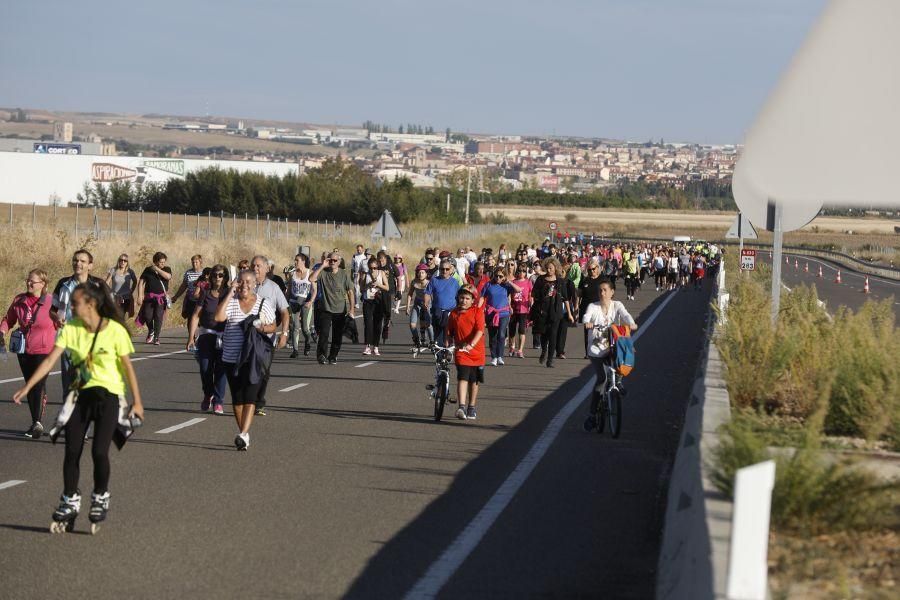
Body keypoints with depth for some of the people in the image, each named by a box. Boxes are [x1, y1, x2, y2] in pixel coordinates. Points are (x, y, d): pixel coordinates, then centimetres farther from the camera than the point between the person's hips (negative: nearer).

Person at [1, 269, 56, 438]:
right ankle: (35, 423, 21)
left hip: (43, 350, -5)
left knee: (40, 384, -15)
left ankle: (39, 422, -16)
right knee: (30, 386, 12)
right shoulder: (19, 300, 4)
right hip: (24, 350, 5)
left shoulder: (51, 302, -10)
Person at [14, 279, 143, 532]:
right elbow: (50, 360, -6)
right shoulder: (70, 328, -5)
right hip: (81, 394, 4)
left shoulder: (115, 330, -14)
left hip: (108, 394, -4)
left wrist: (137, 402, -3)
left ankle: (100, 499, 12)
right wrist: (26, 388, -13)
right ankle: (69, 503, 13)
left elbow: (127, 366, -6)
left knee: (99, 451, -12)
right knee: (72, 451, -1)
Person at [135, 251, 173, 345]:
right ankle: (151, 331, 24)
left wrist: (157, 269, -14)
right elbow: (141, 283, 4)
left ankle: (156, 338, 1)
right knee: (148, 316, -5)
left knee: (158, 317, -7)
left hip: (161, 297, -1)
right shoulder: (148, 270, 5)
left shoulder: (167, 269, 6)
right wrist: (140, 296, -5)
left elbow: (168, 276, -17)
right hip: (149, 297, 1)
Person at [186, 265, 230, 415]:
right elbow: (196, 316, 5)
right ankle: (208, 395, 25)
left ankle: (218, 402, 5)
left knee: (221, 369, -4)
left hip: (224, 336, -1)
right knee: (205, 368, -1)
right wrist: (191, 337, -2)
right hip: (206, 335, 1)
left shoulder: (230, 295, 1)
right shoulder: (206, 294, 4)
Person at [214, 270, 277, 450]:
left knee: (250, 397, -12)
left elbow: (273, 326, 11)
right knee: (237, 398, 9)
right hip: (231, 358, 2)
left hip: (254, 359, -2)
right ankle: (244, 434, 22)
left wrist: (264, 328, -13)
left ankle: (243, 434, -19)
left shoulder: (264, 304, 3)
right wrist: (231, 292, -13)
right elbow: (219, 317, -15)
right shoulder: (230, 301, 3)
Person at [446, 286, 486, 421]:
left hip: (476, 352, 0)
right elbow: (449, 333, 11)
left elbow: (480, 330, -16)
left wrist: (471, 344, -29)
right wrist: (448, 345, -4)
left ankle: (472, 408, 26)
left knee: (474, 381, 12)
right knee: (462, 378, -16)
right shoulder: (454, 314, 4)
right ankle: (462, 407, -24)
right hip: (460, 352, 0)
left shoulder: (477, 312, -4)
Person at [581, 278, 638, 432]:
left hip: (612, 348, 3)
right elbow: (586, 315, -21)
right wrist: (587, 323, -45)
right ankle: (591, 415, -9)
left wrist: (631, 323, -38)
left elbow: (625, 314, -16)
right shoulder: (593, 306, -1)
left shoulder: (617, 305, 3)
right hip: (596, 349, -3)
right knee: (602, 378, -15)